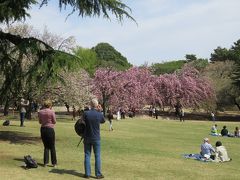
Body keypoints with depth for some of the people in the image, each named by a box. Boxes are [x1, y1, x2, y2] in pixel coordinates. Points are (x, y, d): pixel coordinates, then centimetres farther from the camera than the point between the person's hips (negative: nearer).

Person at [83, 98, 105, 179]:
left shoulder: (86, 113, -12)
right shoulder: (99, 114, -11)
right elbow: (103, 121, 11)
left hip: (87, 138, 1)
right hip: (96, 138, -1)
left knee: (87, 156, 9)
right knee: (97, 156, 7)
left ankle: (87, 174, 11)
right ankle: (98, 174, 9)